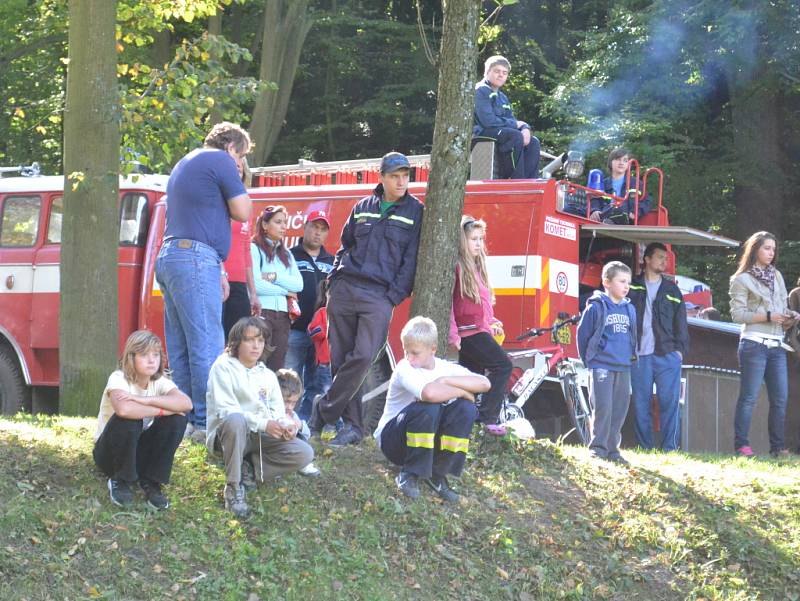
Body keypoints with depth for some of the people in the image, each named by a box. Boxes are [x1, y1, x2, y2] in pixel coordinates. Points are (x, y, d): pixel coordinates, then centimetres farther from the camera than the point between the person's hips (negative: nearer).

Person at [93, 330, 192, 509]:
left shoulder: (160, 381, -7)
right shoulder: (119, 379, -21)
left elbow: (186, 404, -27)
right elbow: (124, 409, -44)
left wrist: (146, 400, -34)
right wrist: (162, 409, -31)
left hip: (142, 451, 4)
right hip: (109, 452, -4)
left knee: (177, 419, -20)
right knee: (128, 419, -35)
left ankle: (151, 482, -8)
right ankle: (120, 481, -13)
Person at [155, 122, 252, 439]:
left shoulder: (185, 163, 27)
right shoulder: (220, 161, -3)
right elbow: (243, 212, -4)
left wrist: (217, 268, 26)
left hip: (169, 257, 10)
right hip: (195, 260, -10)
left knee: (179, 350, 9)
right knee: (207, 347, -10)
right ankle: (206, 422, -13)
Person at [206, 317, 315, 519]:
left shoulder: (268, 375, 14)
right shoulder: (223, 367, -6)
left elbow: (278, 411, 8)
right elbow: (225, 411, -17)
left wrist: (286, 425, -18)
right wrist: (264, 424, -26)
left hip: (260, 438, 5)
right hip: (227, 434, -5)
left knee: (304, 454, -15)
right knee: (236, 421, -41)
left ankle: (247, 469, -5)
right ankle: (233, 487, -28)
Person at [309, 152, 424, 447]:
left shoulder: (415, 212, 5)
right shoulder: (363, 207, 15)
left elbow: (411, 258, 0)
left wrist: (394, 296, -8)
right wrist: (334, 278, 10)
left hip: (379, 295, -3)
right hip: (345, 288, 4)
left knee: (363, 356, -19)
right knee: (340, 357, 0)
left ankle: (324, 409, -4)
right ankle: (352, 425, 6)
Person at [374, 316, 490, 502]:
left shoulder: (445, 368, -3)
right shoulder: (404, 368, -19)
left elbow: (484, 383, -17)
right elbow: (429, 393, -41)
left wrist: (447, 381, -24)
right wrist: (461, 391, -25)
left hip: (430, 441, 5)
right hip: (393, 437, -5)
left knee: (465, 408, -20)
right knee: (429, 408, -34)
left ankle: (438, 473, -10)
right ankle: (410, 474, -17)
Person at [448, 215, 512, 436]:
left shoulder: (476, 267, 19)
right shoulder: (457, 267, -10)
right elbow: (447, 302, -15)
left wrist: (492, 323, 16)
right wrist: (452, 334, -19)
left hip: (480, 331, 10)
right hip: (469, 332, -10)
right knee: (503, 365, -16)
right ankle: (487, 417, -17)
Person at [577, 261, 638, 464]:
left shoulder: (630, 309, 11)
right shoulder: (596, 307, -6)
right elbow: (583, 333, 0)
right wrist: (588, 360, 4)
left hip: (624, 367, 6)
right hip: (601, 367, -6)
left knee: (620, 409, 7)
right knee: (603, 408, -11)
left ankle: (612, 449, 14)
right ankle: (598, 448, -5)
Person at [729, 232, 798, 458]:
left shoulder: (777, 276, 19)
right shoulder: (742, 280, -1)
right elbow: (737, 314, -8)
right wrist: (768, 316, -16)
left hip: (777, 345, 6)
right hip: (755, 343, -6)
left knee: (780, 398, 2)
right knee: (749, 396, -7)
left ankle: (777, 447, 7)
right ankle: (742, 445, -4)